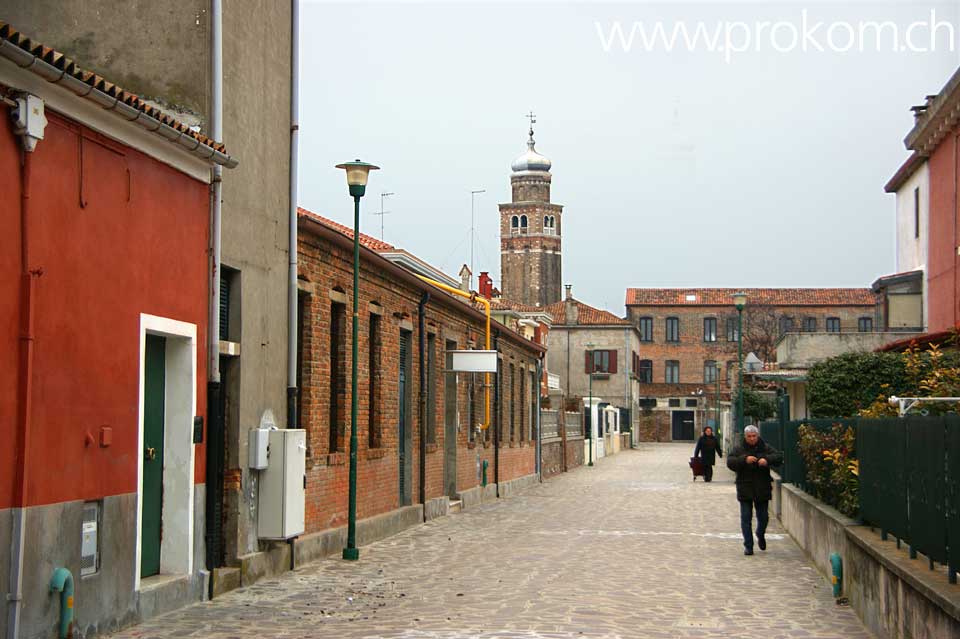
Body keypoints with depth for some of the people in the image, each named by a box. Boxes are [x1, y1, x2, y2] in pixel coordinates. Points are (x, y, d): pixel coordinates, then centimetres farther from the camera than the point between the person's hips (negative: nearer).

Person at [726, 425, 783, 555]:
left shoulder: (765, 448, 3)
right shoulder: (738, 449, 0)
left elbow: (779, 456, -7)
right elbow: (730, 462, -12)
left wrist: (767, 460, -25)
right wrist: (744, 460, -26)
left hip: (762, 489, 1)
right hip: (745, 489, -1)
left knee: (763, 516, 10)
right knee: (746, 518, -2)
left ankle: (760, 535, 41)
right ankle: (748, 546, 4)